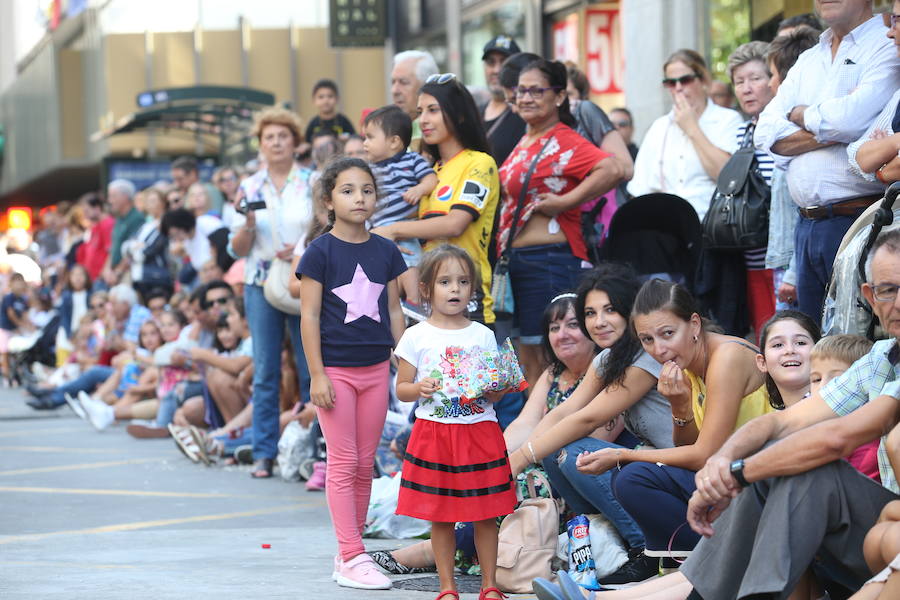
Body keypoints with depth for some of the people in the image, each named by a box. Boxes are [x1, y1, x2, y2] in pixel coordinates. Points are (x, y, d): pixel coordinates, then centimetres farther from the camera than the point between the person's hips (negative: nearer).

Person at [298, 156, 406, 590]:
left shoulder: (386, 252, 6)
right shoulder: (321, 252, -7)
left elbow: (394, 312, 12)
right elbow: (309, 315, -7)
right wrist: (317, 375, -11)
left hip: (375, 369, 5)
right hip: (336, 370, -5)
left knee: (365, 463, 7)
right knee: (343, 463, -3)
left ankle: (347, 554, 15)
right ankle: (352, 558, -2)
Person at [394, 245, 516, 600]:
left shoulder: (483, 335, 7)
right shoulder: (416, 337, 2)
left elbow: (496, 392, 11)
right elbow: (401, 389, 4)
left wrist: (493, 390, -11)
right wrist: (419, 389, -16)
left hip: (480, 433, 1)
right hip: (433, 434, -1)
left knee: (485, 514, 2)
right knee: (440, 516, 3)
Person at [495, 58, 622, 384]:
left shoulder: (564, 142, -13)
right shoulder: (525, 142, 15)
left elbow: (612, 170, -29)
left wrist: (565, 202, -21)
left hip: (549, 259, -9)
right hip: (515, 259, 9)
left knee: (543, 359, -7)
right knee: (527, 358, 13)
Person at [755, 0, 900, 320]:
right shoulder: (808, 62, 20)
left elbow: (852, 119, -19)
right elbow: (766, 134, 8)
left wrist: (799, 114, 1)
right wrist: (828, 132, -9)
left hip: (858, 220, -7)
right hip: (807, 227, 7)